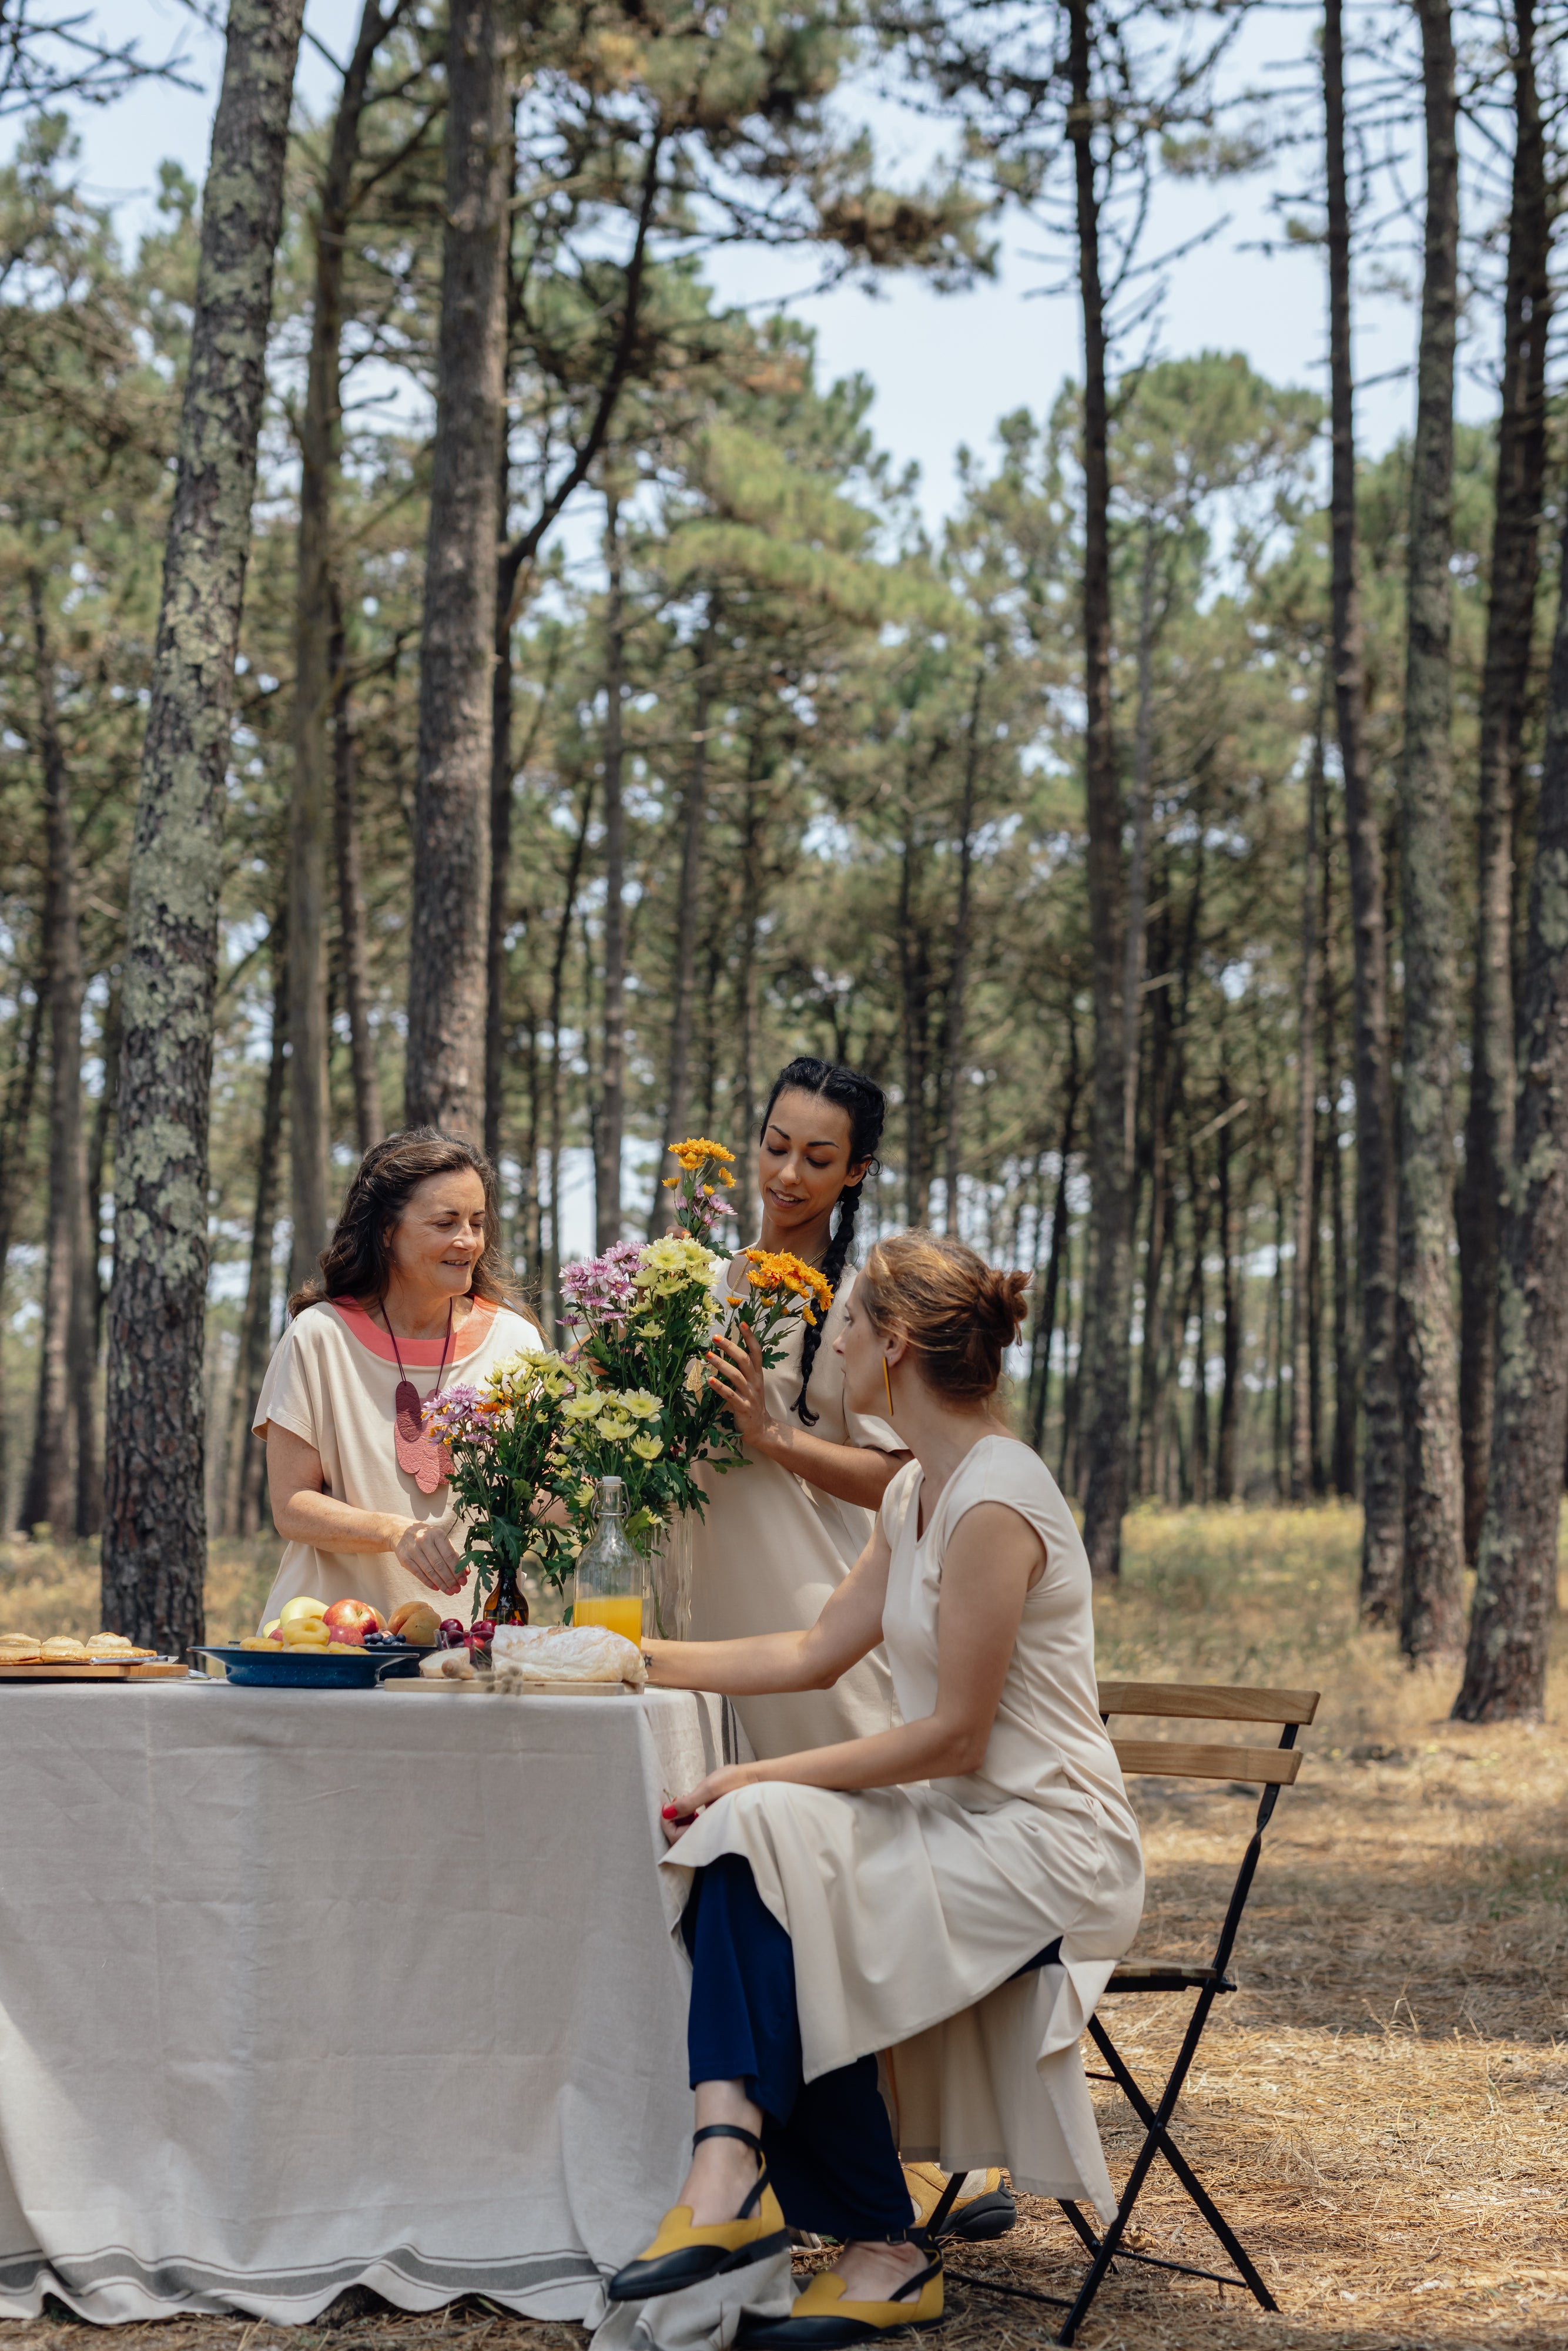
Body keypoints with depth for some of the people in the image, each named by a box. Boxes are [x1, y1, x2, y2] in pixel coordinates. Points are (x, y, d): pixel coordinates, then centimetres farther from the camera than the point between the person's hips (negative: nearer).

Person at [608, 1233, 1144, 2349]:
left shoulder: (996, 1502, -19)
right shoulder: (919, 1493, 12)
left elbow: (953, 1735, -20)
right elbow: (816, 1652, 20)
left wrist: (765, 1780, -18)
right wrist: (649, 1658, 23)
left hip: (1047, 1845, -8)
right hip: (963, 1826, 9)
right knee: (743, 1846, -14)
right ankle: (735, 2163, -27)